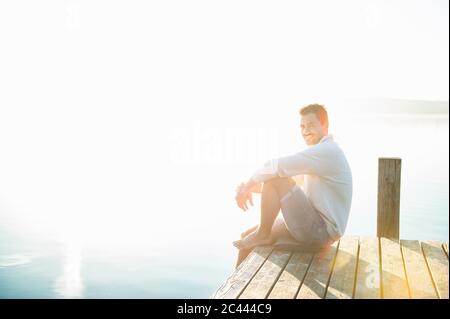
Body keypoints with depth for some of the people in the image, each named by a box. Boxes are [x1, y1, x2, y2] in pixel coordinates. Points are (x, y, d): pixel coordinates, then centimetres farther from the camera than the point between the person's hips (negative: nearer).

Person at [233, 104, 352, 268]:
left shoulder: (327, 151, -17)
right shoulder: (318, 153, 16)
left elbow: (277, 166, -24)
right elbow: (287, 176, 16)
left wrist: (248, 184, -10)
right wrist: (250, 187, 0)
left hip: (322, 231, -10)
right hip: (315, 226, 10)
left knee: (275, 178, -20)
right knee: (247, 236, 8)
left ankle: (263, 234, -5)